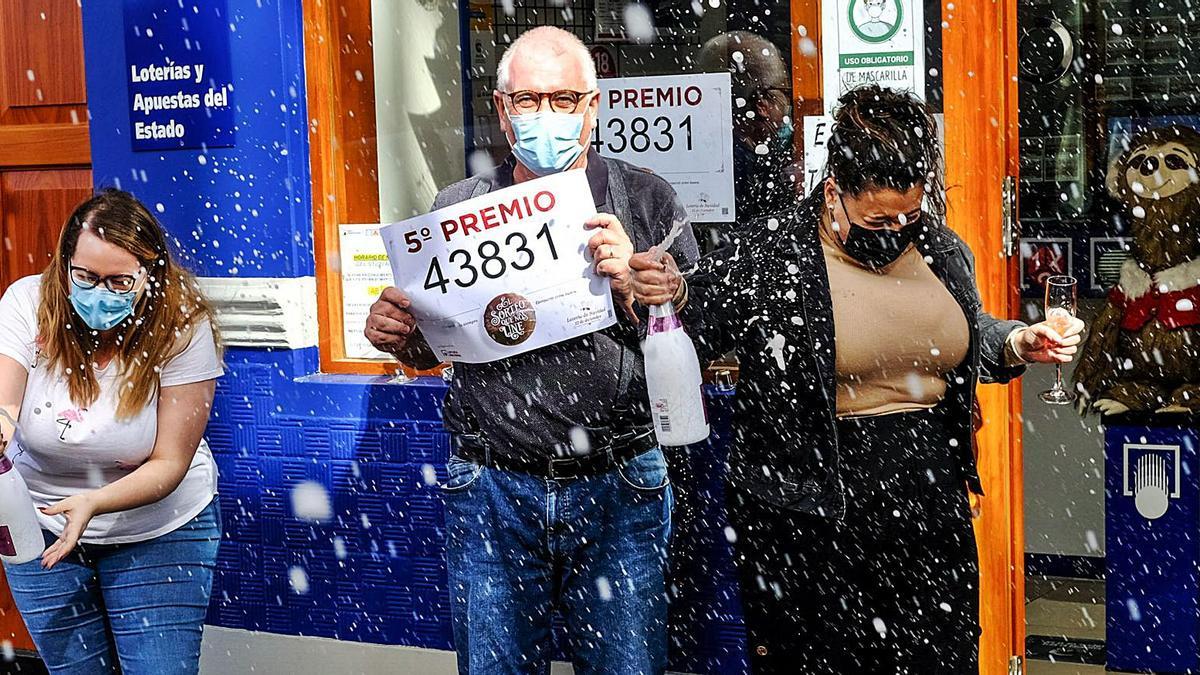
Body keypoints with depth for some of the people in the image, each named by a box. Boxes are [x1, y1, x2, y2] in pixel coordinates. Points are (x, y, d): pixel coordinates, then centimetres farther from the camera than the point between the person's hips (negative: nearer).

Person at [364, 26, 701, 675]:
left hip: (616, 490, -1)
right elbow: (432, 349, 15)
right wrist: (396, 335, -7)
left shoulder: (645, 201, 0)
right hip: (492, 491, 1)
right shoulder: (457, 208, 4)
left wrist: (633, 286, -19)